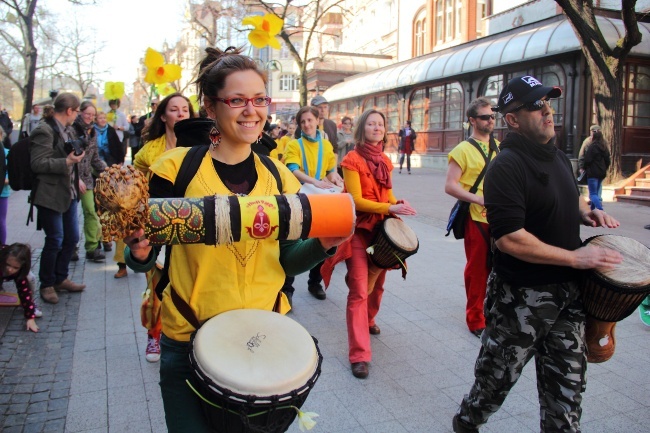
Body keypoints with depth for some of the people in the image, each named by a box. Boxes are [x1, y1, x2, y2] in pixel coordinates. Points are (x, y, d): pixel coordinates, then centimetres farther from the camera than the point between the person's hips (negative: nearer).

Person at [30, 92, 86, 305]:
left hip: (69, 192, 9)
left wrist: (77, 179, 21)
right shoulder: (44, 131, -14)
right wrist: (67, 162, -24)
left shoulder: (69, 130, 12)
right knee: (55, 240, -2)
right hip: (51, 194, -8)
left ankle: (60, 278, 29)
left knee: (72, 237, 13)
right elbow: (37, 164, -19)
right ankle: (47, 285, 16)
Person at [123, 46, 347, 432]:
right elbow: (148, 254, -4)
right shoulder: (178, 168, -10)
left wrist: (322, 245, -13)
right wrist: (140, 252, -26)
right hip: (190, 340, -3)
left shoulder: (279, 178, 0)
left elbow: (286, 261, 5)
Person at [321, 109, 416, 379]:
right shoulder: (352, 159, -10)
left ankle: (369, 321, 47)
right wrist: (389, 208, -25)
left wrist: (398, 204, -4)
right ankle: (359, 354, -4)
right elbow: (356, 200, -16)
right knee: (359, 291, -9)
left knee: (377, 284, 18)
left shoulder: (385, 161, 10)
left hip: (382, 229, 7)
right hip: (359, 230, -6)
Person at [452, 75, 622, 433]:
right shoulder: (507, 167, -19)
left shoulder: (558, 157, 9)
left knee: (567, 383, 16)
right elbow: (509, 239, -27)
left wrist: (588, 213, 5)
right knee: (498, 375, 12)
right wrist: (575, 258, -22)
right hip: (522, 297, -7)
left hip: (568, 293, 7)